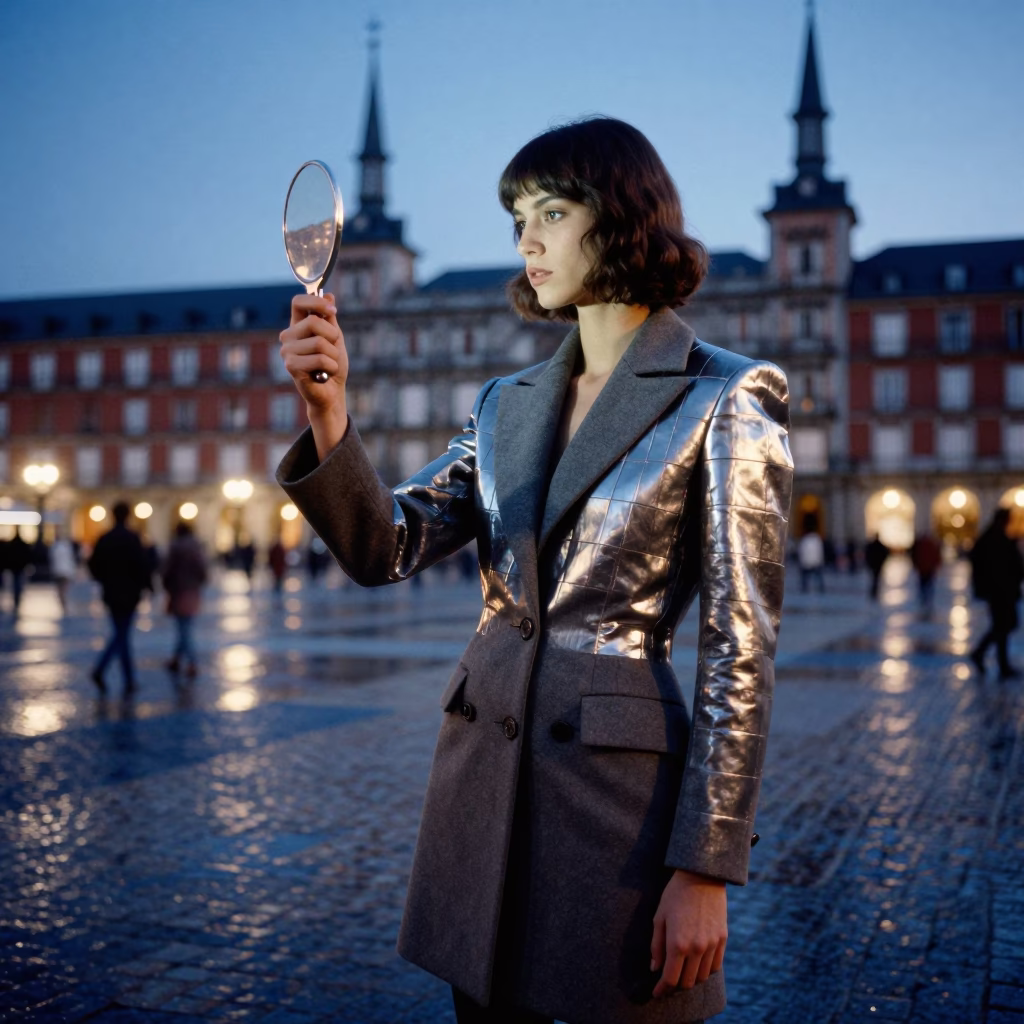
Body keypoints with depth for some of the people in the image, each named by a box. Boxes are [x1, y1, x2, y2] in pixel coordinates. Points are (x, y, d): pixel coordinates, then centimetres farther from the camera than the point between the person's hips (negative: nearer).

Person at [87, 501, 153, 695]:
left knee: (121, 634, 12)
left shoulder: (104, 539, 4)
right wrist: (147, 584, -2)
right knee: (122, 634, 0)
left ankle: (129, 682, 14)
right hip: (129, 593, -5)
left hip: (111, 593, 5)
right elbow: (142, 564, -16)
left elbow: (93, 564, 5)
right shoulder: (132, 538, -12)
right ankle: (100, 669, -19)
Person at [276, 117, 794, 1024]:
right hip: (483, 772, 6)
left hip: (620, 779, -5)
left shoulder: (726, 400, -6)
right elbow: (385, 548, 1)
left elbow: (740, 652, -9)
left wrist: (705, 867, -12)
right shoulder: (508, 405, 12)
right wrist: (327, 412, -15)